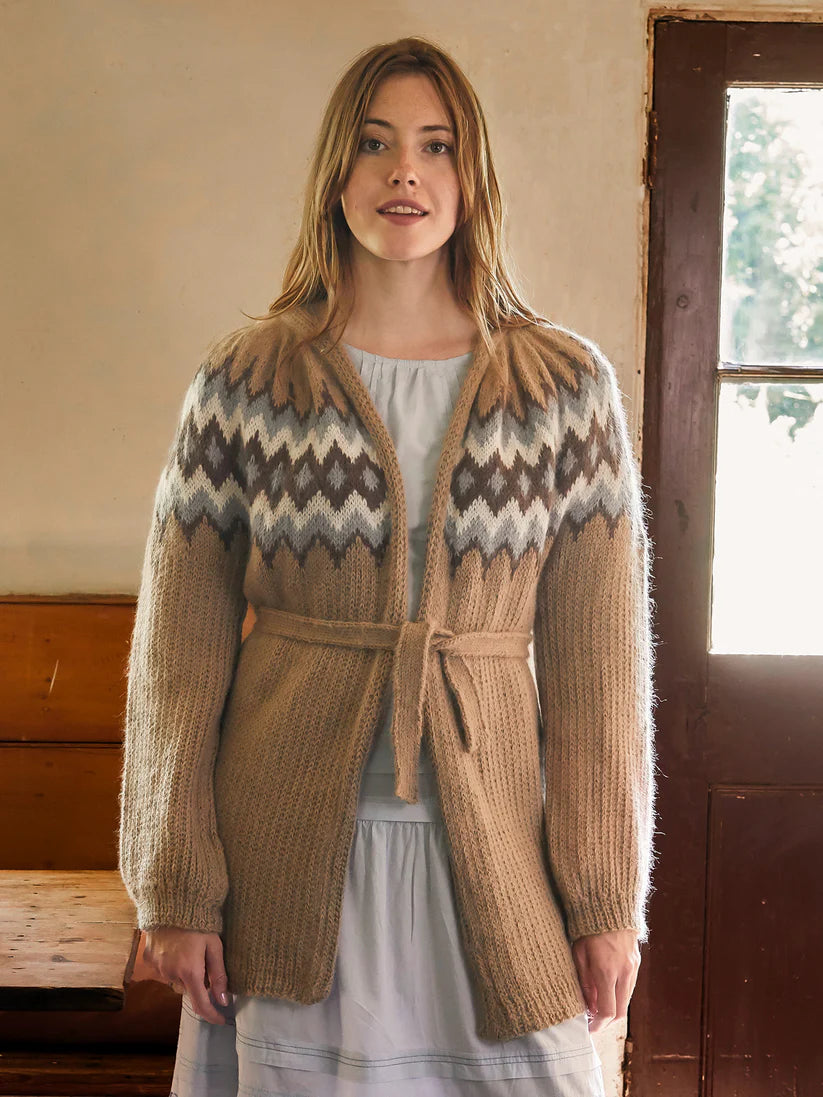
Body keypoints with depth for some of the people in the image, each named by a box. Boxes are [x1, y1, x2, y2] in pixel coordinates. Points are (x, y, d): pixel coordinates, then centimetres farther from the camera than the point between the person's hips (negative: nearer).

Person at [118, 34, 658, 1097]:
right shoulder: (243, 383, -2)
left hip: (487, 849, 1)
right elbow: (178, 652, 0)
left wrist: (610, 893, -2)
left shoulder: (567, 383, -1)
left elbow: (597, 659, 0)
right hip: (290, 857, 0)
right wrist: (175, 888, -2)